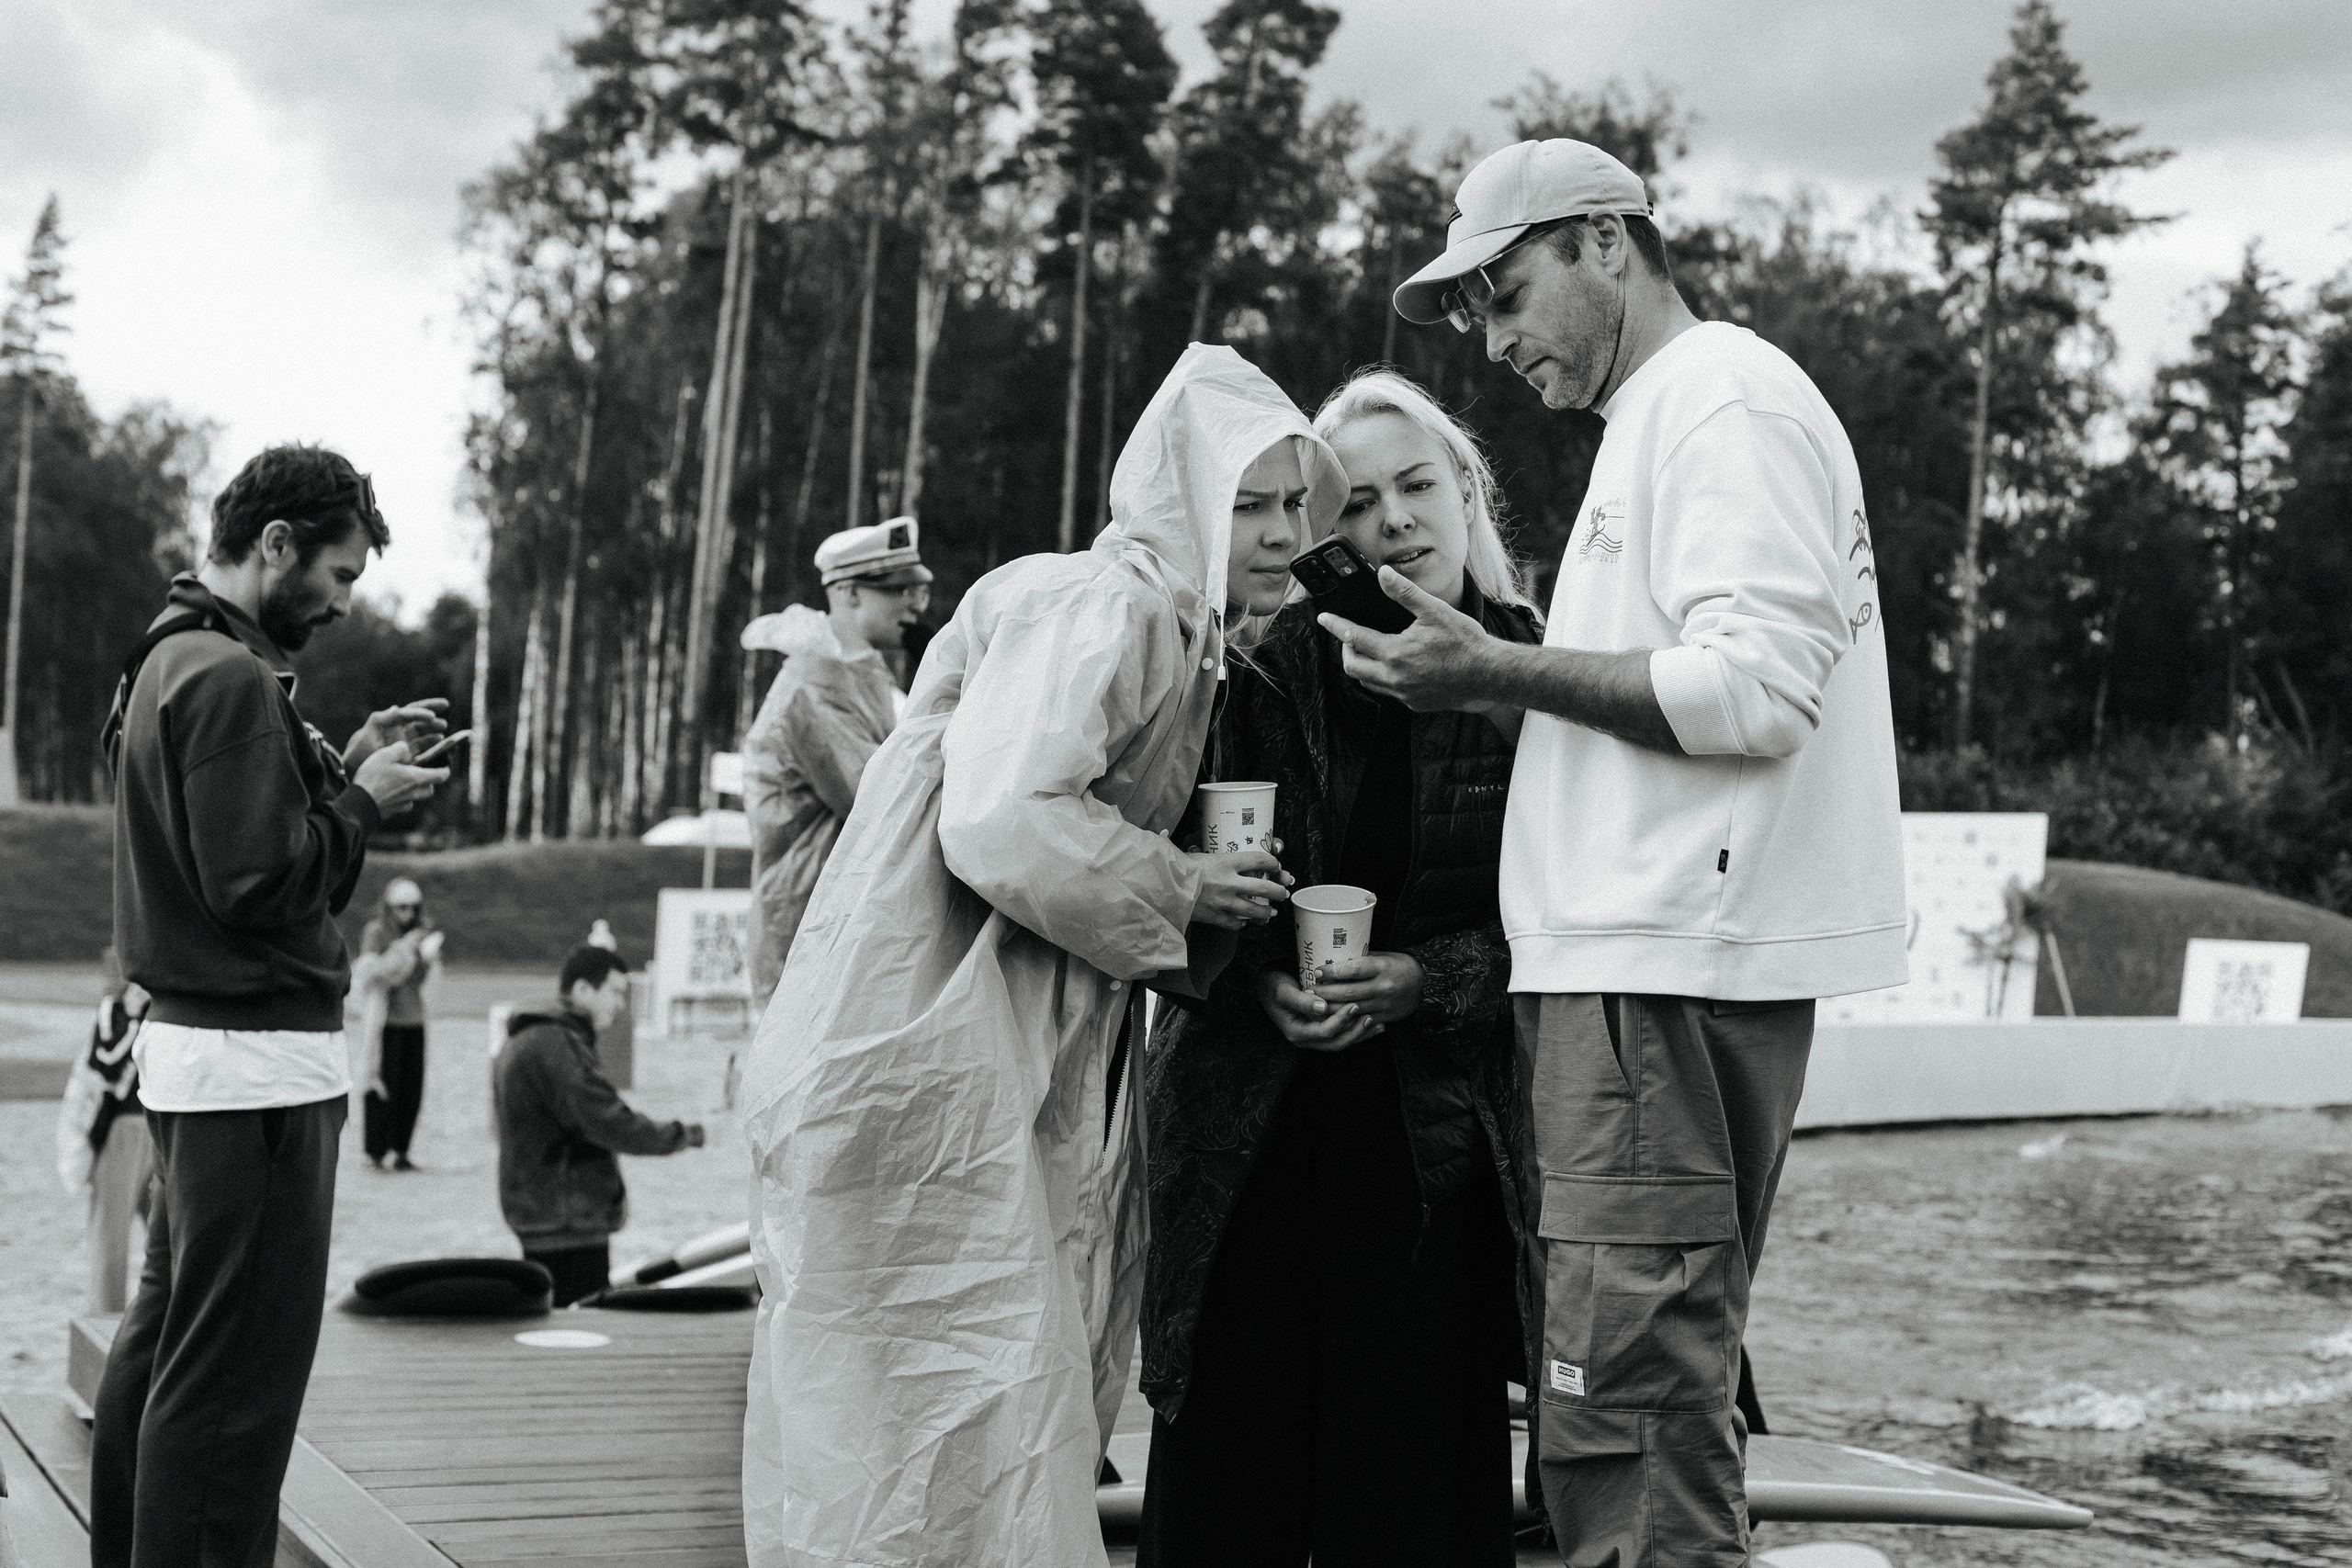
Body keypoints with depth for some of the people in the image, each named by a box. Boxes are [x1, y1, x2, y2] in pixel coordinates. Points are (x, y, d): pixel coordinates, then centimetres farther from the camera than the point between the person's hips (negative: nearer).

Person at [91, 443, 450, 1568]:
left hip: (185, 1042, 11)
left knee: (162, 1339, 19)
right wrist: (363, 799, -8)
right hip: (258, 1061, -11)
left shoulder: (166, 657, 15)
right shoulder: (229, 675, -17)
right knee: (236, 1376, -6)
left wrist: (342, 767, 8)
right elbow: (260, 879, -22)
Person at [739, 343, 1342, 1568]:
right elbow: (1002, 822, -27)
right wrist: (1178, 889, -15)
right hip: (925, 1051, -10)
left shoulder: (1174, 629, 17)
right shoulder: (1104, 609, -16)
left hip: (1015, 1073, 10)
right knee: (975, 1414, -7)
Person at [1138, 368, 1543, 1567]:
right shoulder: (1276, 671, 3)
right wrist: (1261, 979, -12)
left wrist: (1425, 979, -15)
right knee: (1230, 1460, 3)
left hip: (1434, 1125, -1)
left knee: (1412, 1468, 1)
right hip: (1255, 1118, 1)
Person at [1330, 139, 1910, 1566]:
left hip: (1670, 980, -10)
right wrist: (1503, 683, 13)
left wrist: (1502, 674, -13)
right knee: (1668, 1407, 13)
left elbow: (1755, 688, -18)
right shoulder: (1656, 421, 25)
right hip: (1647, 966, 10)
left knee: (1626, 1420, -11)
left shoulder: (1728, 395, -6)